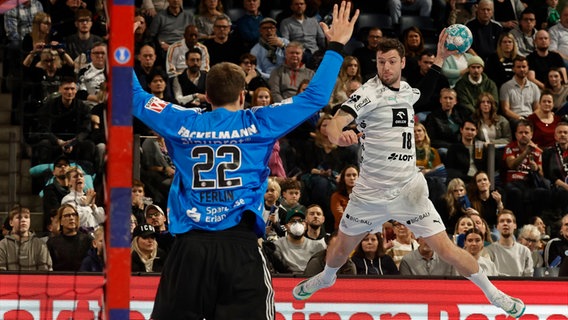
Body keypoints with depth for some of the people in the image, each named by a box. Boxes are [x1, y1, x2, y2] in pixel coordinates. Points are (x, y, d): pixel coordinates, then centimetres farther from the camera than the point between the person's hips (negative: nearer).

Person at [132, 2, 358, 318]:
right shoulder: (257, 124, 1)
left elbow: (136, 97, 18)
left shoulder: (183, 124, 6)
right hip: (239, 246, -2)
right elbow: (315, 97, 4)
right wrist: (335, 47, 12)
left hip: (189, 246, 2)